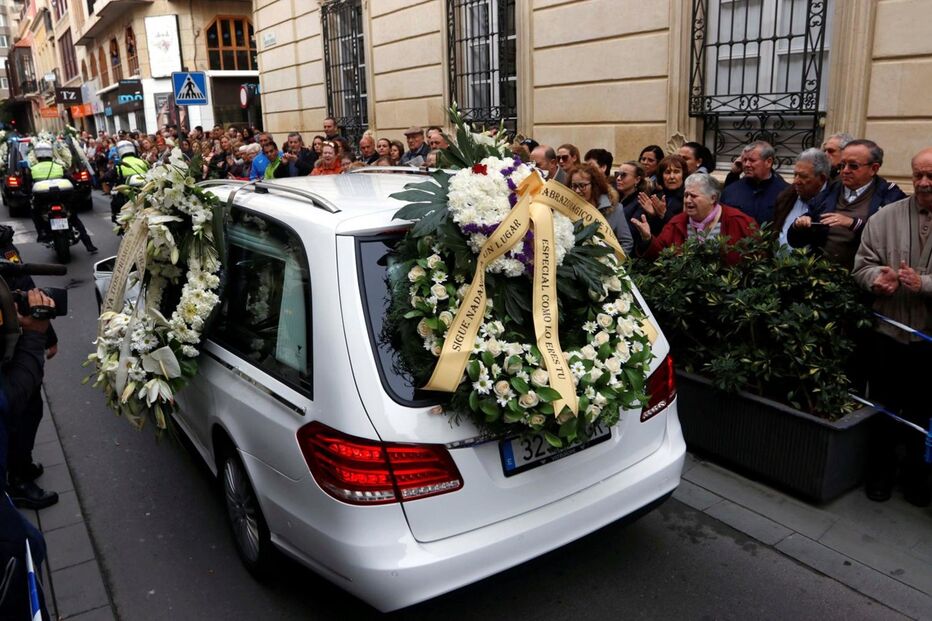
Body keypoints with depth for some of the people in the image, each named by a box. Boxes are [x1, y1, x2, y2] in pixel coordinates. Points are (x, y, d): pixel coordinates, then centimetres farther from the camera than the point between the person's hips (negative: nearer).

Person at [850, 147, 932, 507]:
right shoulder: (885, 217, 2)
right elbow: (863, 265, 0)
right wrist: (876, 278, -20)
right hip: (888, 330, 1)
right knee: (884, 407, 14)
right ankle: (881, 472, 31)